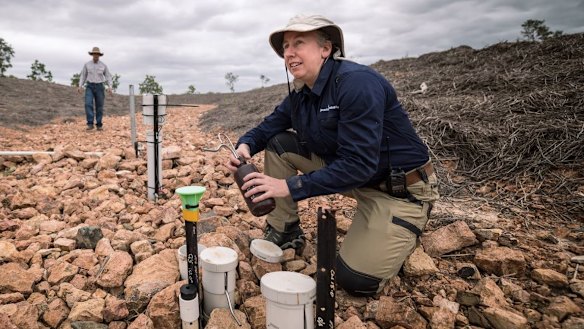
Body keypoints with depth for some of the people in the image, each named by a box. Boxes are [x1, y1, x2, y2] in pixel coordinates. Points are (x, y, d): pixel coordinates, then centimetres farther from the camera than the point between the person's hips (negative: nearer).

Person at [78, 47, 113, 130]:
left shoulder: (103, 65, 4)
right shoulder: (87, 64, 5)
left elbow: (108, 77, 5)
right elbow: (83, 76, 10)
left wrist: (110, 87, -11)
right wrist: (80, 86, -3)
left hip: (99, 87, 0)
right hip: (90, 87, 0)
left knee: (99, 106, -1)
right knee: (88, 104, -18)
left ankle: (99, 125, 10)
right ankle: (90, 124, -19)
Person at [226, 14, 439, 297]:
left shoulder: (357, 83, -26)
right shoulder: (300, 94, 0)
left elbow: (358, 165, -31)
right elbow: (268, 128, 10)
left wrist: (290, 187, -30)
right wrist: (245, 145, -13)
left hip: (402, 189, -7)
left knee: (355, 280, -15)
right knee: (278, 143, -3)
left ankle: (402, 234, 13)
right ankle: (285, 230, 8)